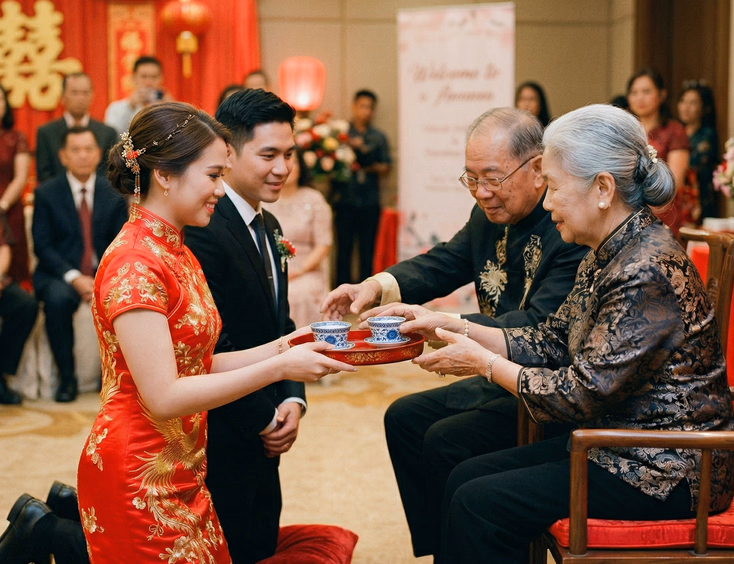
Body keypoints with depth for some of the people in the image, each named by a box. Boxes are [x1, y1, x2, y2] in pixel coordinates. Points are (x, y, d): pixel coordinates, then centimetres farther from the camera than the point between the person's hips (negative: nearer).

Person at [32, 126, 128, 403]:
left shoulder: (114, 193, 5)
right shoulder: (46, 193, 0)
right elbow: (42, 246, -5)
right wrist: (74, 278, -19)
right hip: (59, 274, -1)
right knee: (58, 298, -35)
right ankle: (66, 377, -17)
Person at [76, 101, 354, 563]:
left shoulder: (176, 253, 10)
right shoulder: (134, 265, -18)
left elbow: (192, 366, 7)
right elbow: (163, 396, -21)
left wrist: (277, 348, -2)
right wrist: (277, 368, -19)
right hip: (138, 479, -8)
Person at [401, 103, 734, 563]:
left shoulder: (647, 271, -25)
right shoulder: (608, 255, 7)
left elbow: (583, 395, -23)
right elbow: (552, 341, 11)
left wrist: (485, 363, -12)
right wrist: (458, 330, 3)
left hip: (664, 471, -9)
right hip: (614, 441, 9)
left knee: (479, 506, -13)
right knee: (466, 478, 4)